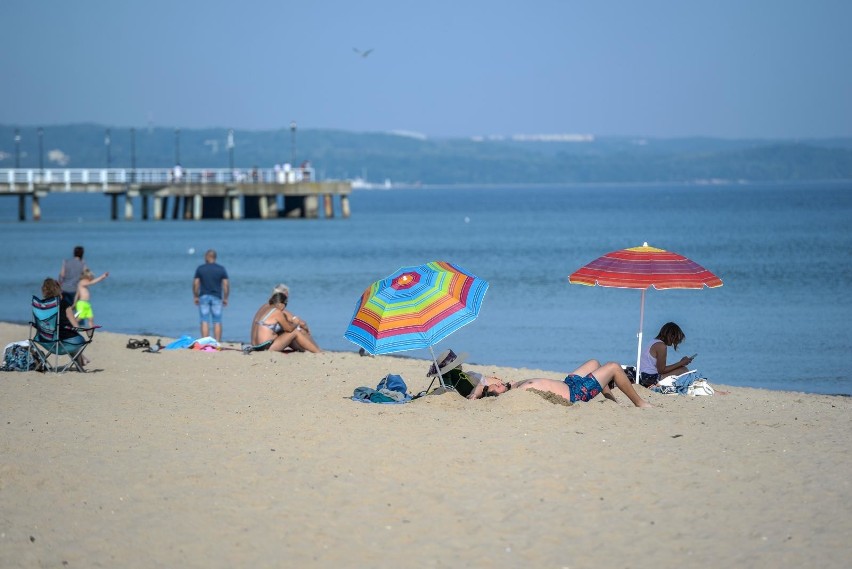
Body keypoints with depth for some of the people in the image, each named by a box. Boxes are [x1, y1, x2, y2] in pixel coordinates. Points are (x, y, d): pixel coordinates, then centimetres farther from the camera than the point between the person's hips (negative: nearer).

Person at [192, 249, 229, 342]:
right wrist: (225, 298, 4)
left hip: (204, 297, 0)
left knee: (204, 322, -1)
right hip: (216, 297, 0)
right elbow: (226, 284, -3)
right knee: (217, 322, 5)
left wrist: (196, 297, 6)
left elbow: (195, 284, -4)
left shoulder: (200, 268, -1)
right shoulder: (221, 269, 1)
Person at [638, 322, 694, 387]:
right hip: (650, 379, -10)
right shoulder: (661, 346, -15)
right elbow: (661, 370, -16)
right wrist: (681, 363, -9)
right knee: (683, 370, -9)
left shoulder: (655, 342, 13)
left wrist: (680, 363, 10)